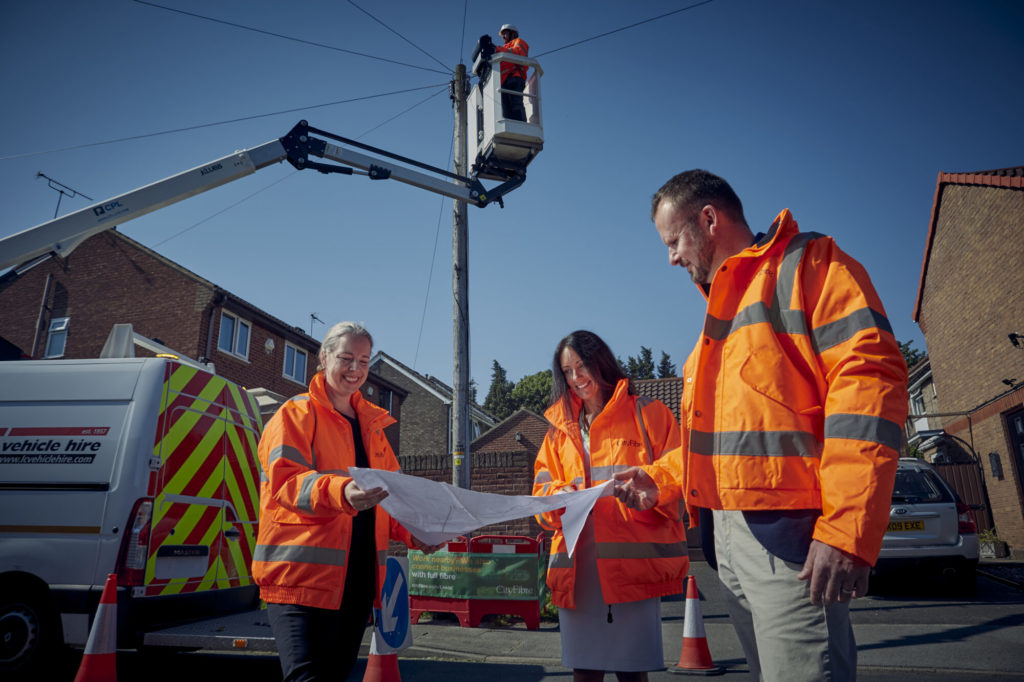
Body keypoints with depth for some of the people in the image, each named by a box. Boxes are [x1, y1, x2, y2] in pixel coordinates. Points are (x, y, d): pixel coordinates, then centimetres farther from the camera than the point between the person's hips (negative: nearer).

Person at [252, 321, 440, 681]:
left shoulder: (372, 424, 17)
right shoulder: (296, 415, -2)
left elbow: (390, 492, 19)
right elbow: (284, 482, -16)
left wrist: (413, 533, 1)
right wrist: (340, 491, -35)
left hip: (359, 576, 6)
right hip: (303, 573, -6)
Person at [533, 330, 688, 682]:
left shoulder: (647, 413, 6)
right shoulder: (560, 429, 18)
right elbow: (542, 488, 14)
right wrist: (560, 495, -8)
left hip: (632, 560, -3)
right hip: (577, 564, 3)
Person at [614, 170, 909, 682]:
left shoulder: (805, 263, -4)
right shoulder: (723, 303, 23)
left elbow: (868, 380, -17)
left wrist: (846, 530, -23)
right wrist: (661, 486, 17)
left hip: (789, 533, -9)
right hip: (730, 533, 9)